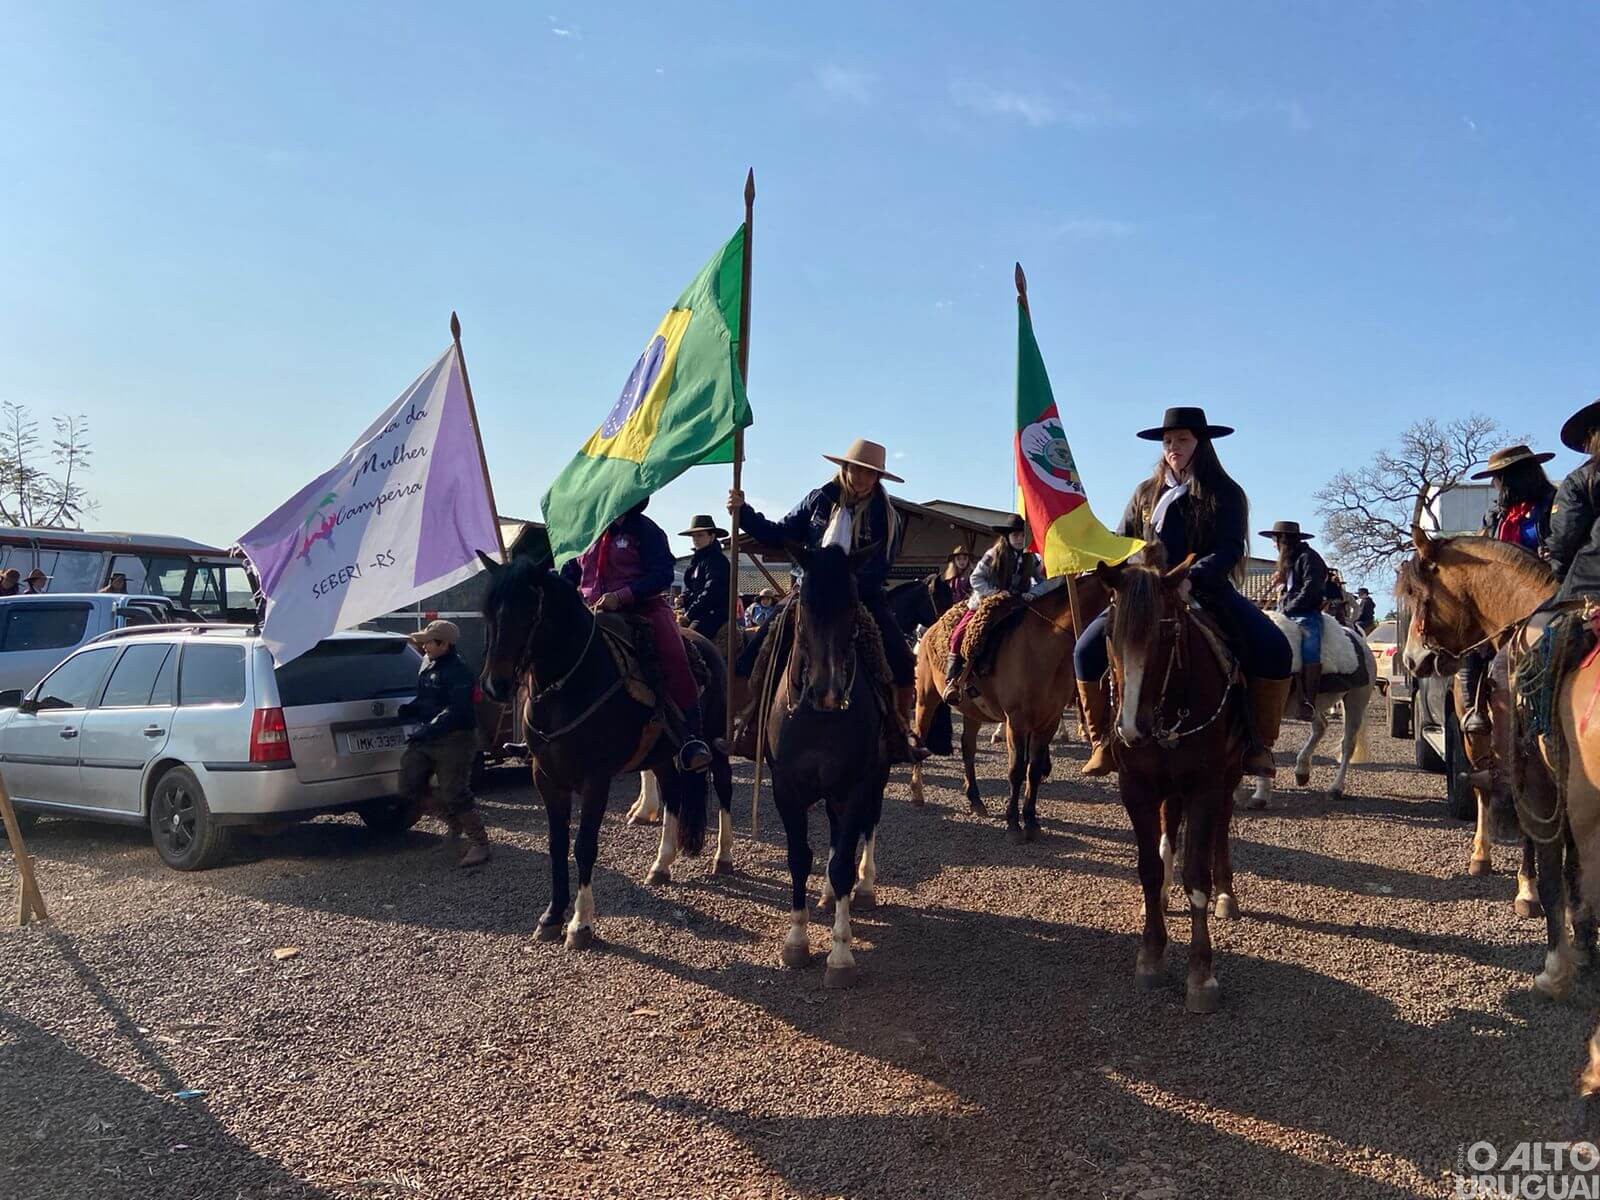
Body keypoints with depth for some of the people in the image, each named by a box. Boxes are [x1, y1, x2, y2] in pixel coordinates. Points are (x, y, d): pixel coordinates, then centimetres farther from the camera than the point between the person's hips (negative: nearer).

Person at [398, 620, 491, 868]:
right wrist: (406, 710, 1)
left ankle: (479, 844, 4)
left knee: (454, 793, -8)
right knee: (409, 786, 9)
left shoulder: (459, 671, -18)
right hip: (427, 737, 9)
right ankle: (454, 821, 25)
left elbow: (455, 711, -26)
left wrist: (427, 731, -31)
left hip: (455, 739, -9)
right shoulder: (428, 663, 11)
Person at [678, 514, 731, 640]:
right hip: (694, 614, 9)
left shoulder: (717, 559, -7)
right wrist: (683, 599, 3)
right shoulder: (696, 560, 19)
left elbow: (711, 592, -16)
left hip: (712, 615, -9)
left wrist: (690, 614, -16)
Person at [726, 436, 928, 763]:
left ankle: (900, 735, 2)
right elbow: (780, 536, 7)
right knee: (757, 654, -11)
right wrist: (744, 513, -4)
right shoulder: (819, 500, 2)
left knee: (901, 662, -18)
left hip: (862, 599, -1)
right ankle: (752, 729, 5)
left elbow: (877, 568, -12)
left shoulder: (886, 518, -3)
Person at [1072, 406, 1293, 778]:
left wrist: (1191, 578, -29)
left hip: (1209, 593, -2)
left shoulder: (1226, 494, 0)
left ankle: (1259, 743, -6)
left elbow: (1230, 550, -11)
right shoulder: (1146, 493, 9)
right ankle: (1103, 741, -2)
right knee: (1088, 649, -18)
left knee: (1274, 649, -25)